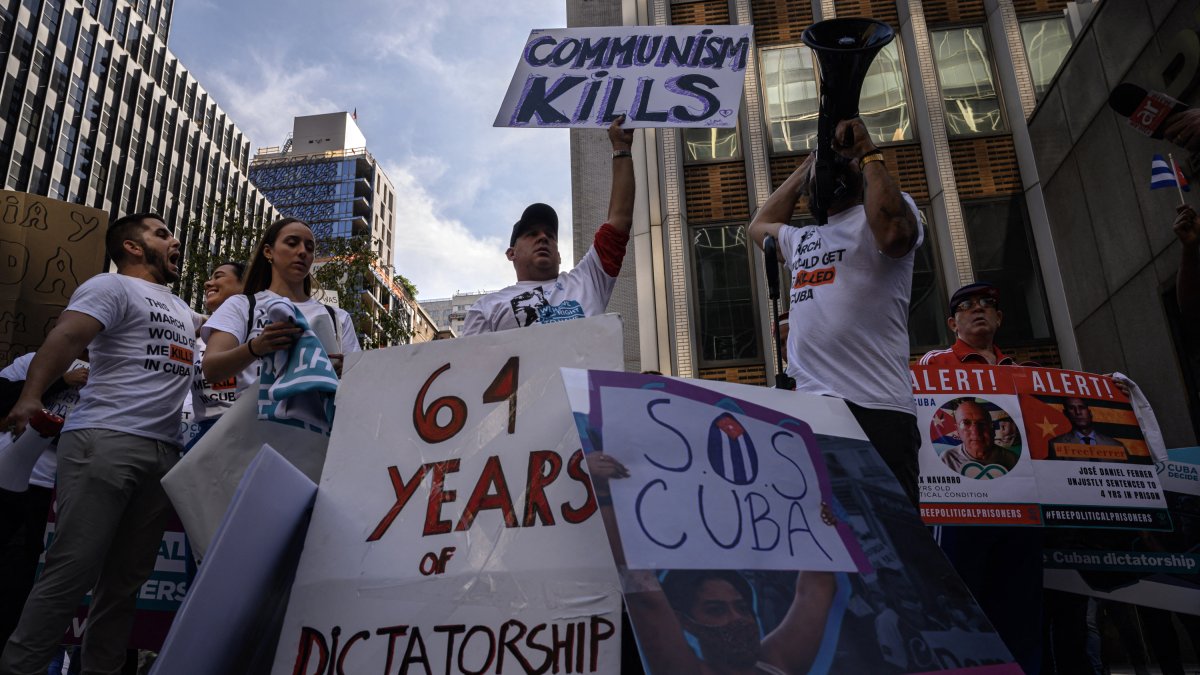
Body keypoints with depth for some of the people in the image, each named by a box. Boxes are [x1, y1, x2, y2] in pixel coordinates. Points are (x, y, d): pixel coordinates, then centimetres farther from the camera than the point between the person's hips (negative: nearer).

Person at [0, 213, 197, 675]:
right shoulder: (112, 287, 1)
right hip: (105, 440, -7)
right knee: (72, 573, -9)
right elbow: (66, 337, -14)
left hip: (163, 452, 7)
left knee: (127, 578, 7)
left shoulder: (180, 309, 26)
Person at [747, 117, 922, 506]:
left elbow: (893, 233, -15)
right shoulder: (802, 238, 30)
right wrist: (804, 168, 39)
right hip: (809, 402, 7)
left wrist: (869, 152, -2)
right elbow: (759, 226, 46)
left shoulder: (894, 207, 8)